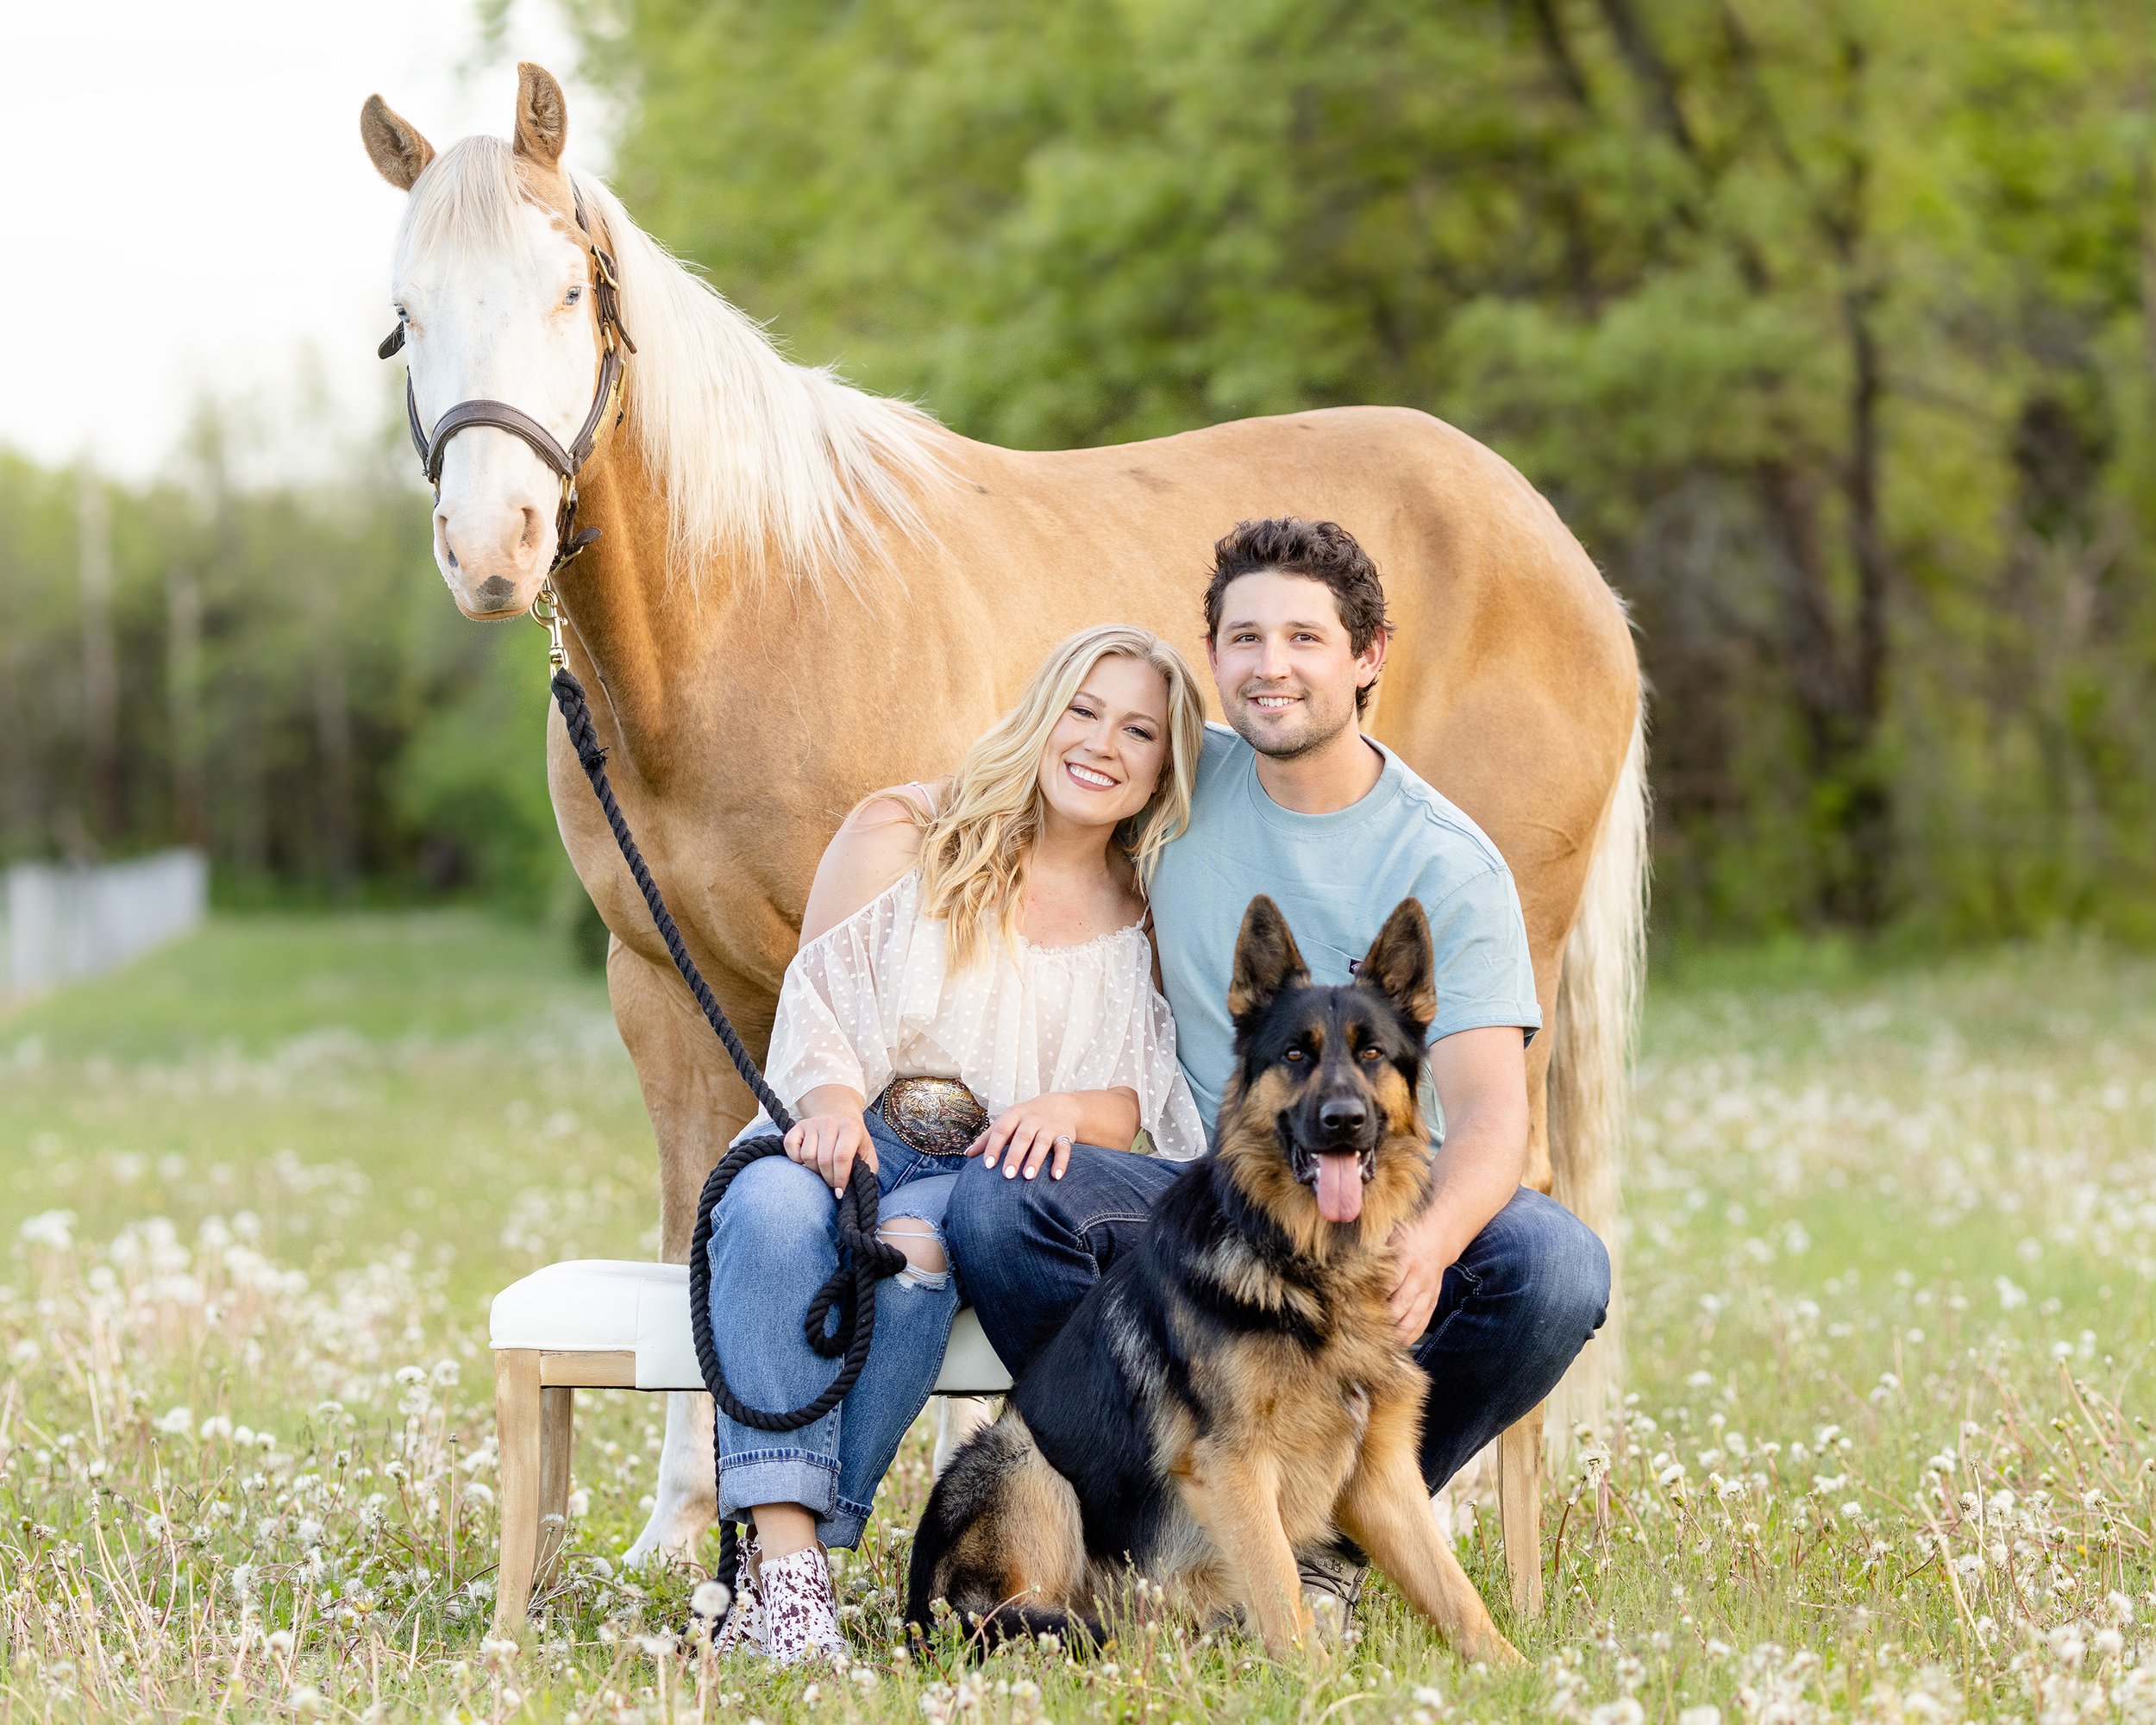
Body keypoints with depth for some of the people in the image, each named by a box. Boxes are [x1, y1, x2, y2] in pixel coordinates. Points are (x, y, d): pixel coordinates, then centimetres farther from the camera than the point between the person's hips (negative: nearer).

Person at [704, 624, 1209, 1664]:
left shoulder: (1147, 916, 11)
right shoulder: (899, 835, 7)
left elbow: (1145, 1107, 5)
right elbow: (815, 999, 2)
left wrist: (1067, 1109, -18)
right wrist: (832, 1099, -19)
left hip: (981, 1172, 0)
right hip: (844, 1143, 0)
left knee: (917, 1245, -37)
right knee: (775, 1208, -37)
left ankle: (783, 1557, -35)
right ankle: (782, 1539, -45)